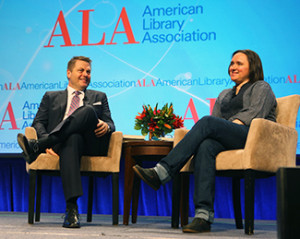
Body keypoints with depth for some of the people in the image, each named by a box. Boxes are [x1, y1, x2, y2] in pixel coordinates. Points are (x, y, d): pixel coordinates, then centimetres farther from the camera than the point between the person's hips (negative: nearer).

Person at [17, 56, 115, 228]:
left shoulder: (99, 97, 32)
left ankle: (36, 147, -38)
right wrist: (46, 140, -8)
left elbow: (110, 123, 20)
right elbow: (38, 122, 15)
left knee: (88, 110, -30)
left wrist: (106, 126, -8)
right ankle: (72, 208, -51)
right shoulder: (51, 97, 29)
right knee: (73, 138, -41)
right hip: (66, 140, -1)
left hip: (93, 145, 1)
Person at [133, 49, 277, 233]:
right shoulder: (224, 94, 35)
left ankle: (161, 173, -39)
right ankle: (204, 215, -45)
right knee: (205, 146, -33)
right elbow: (216, 118, 21)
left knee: (208, 122, -30)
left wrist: (231, 125, -13)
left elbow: (254, 114, -2)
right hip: (227, 141, 5)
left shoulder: (261, 88, 16)